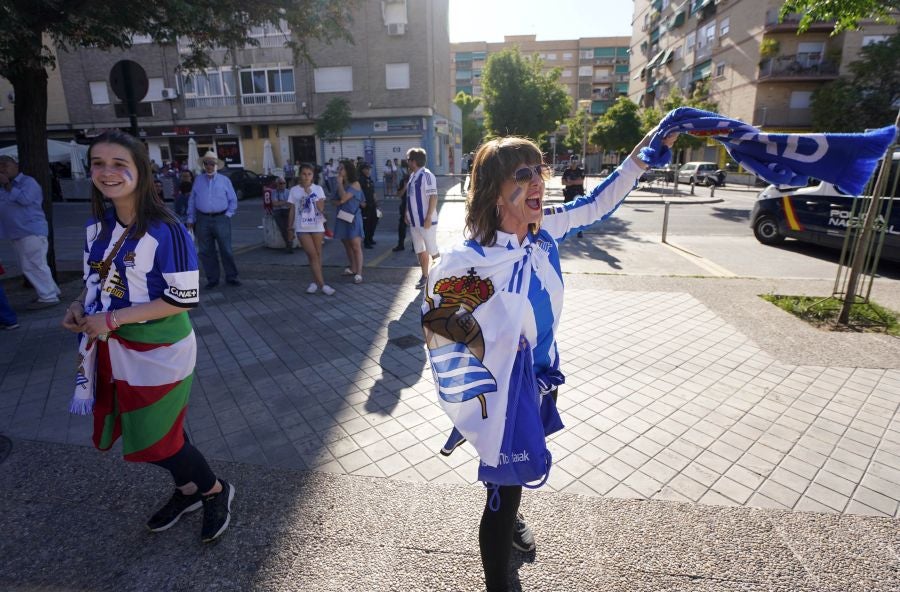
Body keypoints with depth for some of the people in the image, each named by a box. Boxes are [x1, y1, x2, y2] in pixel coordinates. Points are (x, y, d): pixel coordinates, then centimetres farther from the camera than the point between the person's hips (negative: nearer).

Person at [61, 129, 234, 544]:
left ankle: (216, 490, 30)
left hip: (160, 353, -7)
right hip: (115, 351, 7)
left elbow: (185, 298, -20)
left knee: (155, 441, 4)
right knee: (154, 431, 19)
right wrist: (80, 306, -4)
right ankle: (188, 491, 43)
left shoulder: (165, 230, -19)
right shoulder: (96, 226, 2)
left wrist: (112, 319, -20)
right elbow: (98, 279, 16)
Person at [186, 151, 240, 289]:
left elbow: (233, 200, 7)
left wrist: (228, 215, -2)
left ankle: (231, 277, 10)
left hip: (221, 219, -2)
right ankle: (212, 279, 15)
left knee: (226, 250, -1)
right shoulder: (198, 180, 11)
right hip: (203, 220, 2)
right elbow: (192, 201, 11)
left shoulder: (224, 180, 6)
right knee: (206, 251, 5)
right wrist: (190, 219, 7)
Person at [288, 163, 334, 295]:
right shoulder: (294, 190, 2)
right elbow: (292, 210, 7)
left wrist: (310, 194, -21)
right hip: (302, 227, -1)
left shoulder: (318, 189, 1)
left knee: (317, 254, 8)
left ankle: (316, 282, 21)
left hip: (317, 225, 1)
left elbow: (321, 208, -10)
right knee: (312, 255, -6)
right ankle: (322, 284, -6)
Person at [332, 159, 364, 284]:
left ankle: (359, 273, -9)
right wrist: (338, 201, -8)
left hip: (353, 218, -8)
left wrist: (340, 183, -9)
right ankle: (353, 268, 25)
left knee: (356, 246, -8)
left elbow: (343, 198, -20)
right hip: (342, 218, 8)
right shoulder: (341, 184, 13)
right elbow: (336, 201, 15)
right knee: (347, 245, 13)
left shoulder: (355, 184, -9)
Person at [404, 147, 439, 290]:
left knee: (433, 250, 0)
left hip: (426, 221, -9)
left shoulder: (426, 175, -15)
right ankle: (425, 276, 24)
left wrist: (429, 217, -23)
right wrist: (407, 214, 17)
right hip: (414, 221, 9)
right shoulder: (412, 175, 11)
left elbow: (433, 197, -20)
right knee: (420, 250, 14)